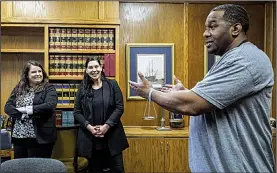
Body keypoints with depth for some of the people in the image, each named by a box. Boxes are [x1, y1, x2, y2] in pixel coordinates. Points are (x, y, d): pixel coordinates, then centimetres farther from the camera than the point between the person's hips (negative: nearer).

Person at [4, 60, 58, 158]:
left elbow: (50, 106, -19)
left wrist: (26, 109, -17)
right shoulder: (18, 89, 11)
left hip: (40, 137, -4)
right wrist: (22, 114, -15)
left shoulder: (49, 88, -3)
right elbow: (7, 107, 2)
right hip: (18, 137, 5)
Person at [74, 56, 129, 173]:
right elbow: (77, 112, 3)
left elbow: (120, 108, -4)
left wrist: (107, 125, -14)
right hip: (90, 137, 1)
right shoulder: (82, 88, 5)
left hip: (112, 135, -1)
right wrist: (89, 127, -12)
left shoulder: (112, 85, 1)